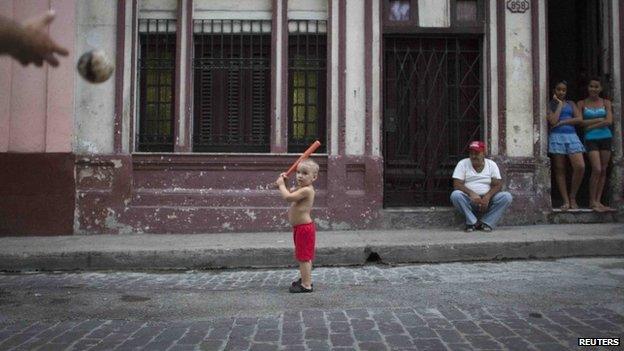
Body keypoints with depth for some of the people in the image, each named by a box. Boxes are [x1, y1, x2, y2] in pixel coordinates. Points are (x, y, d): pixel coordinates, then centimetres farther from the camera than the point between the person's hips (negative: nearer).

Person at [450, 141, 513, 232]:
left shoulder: (492, 164, 5)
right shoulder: (463, 164, 0)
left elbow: (498, 185, -2)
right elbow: (457, 184, -10)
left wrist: (487, 196, -22)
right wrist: (471, 193, -27)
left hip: (487, 200, 2)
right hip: (469, 200, -2)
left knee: (507, 196, -23)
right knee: (455, 195, -33)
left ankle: (486, 223, -21)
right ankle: (473, 221, -22)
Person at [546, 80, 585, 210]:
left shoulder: (571, 104, 17)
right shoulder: (550, 104, 8)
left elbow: (579, 119, 4)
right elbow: (553, 121, -8)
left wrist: (562, 122, -5)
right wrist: (559, 104, 0)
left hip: (572, 136, 2)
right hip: (556, 137, -2)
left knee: (580, 167, -13)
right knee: (559, 170, -2)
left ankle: (573, 198, 3)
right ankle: (566, 201, 1)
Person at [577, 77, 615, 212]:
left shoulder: (606, 103, 8)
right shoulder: (582, 103, 5)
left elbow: (609, 121, -4)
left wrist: (591, 125, -9)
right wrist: (599, 120, -7)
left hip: (605, 137, 3)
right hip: (591, 139, -3)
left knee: (603, 170, 1)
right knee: (597, 170, -14)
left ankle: (598, 201, 7)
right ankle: (592, 201, -3)